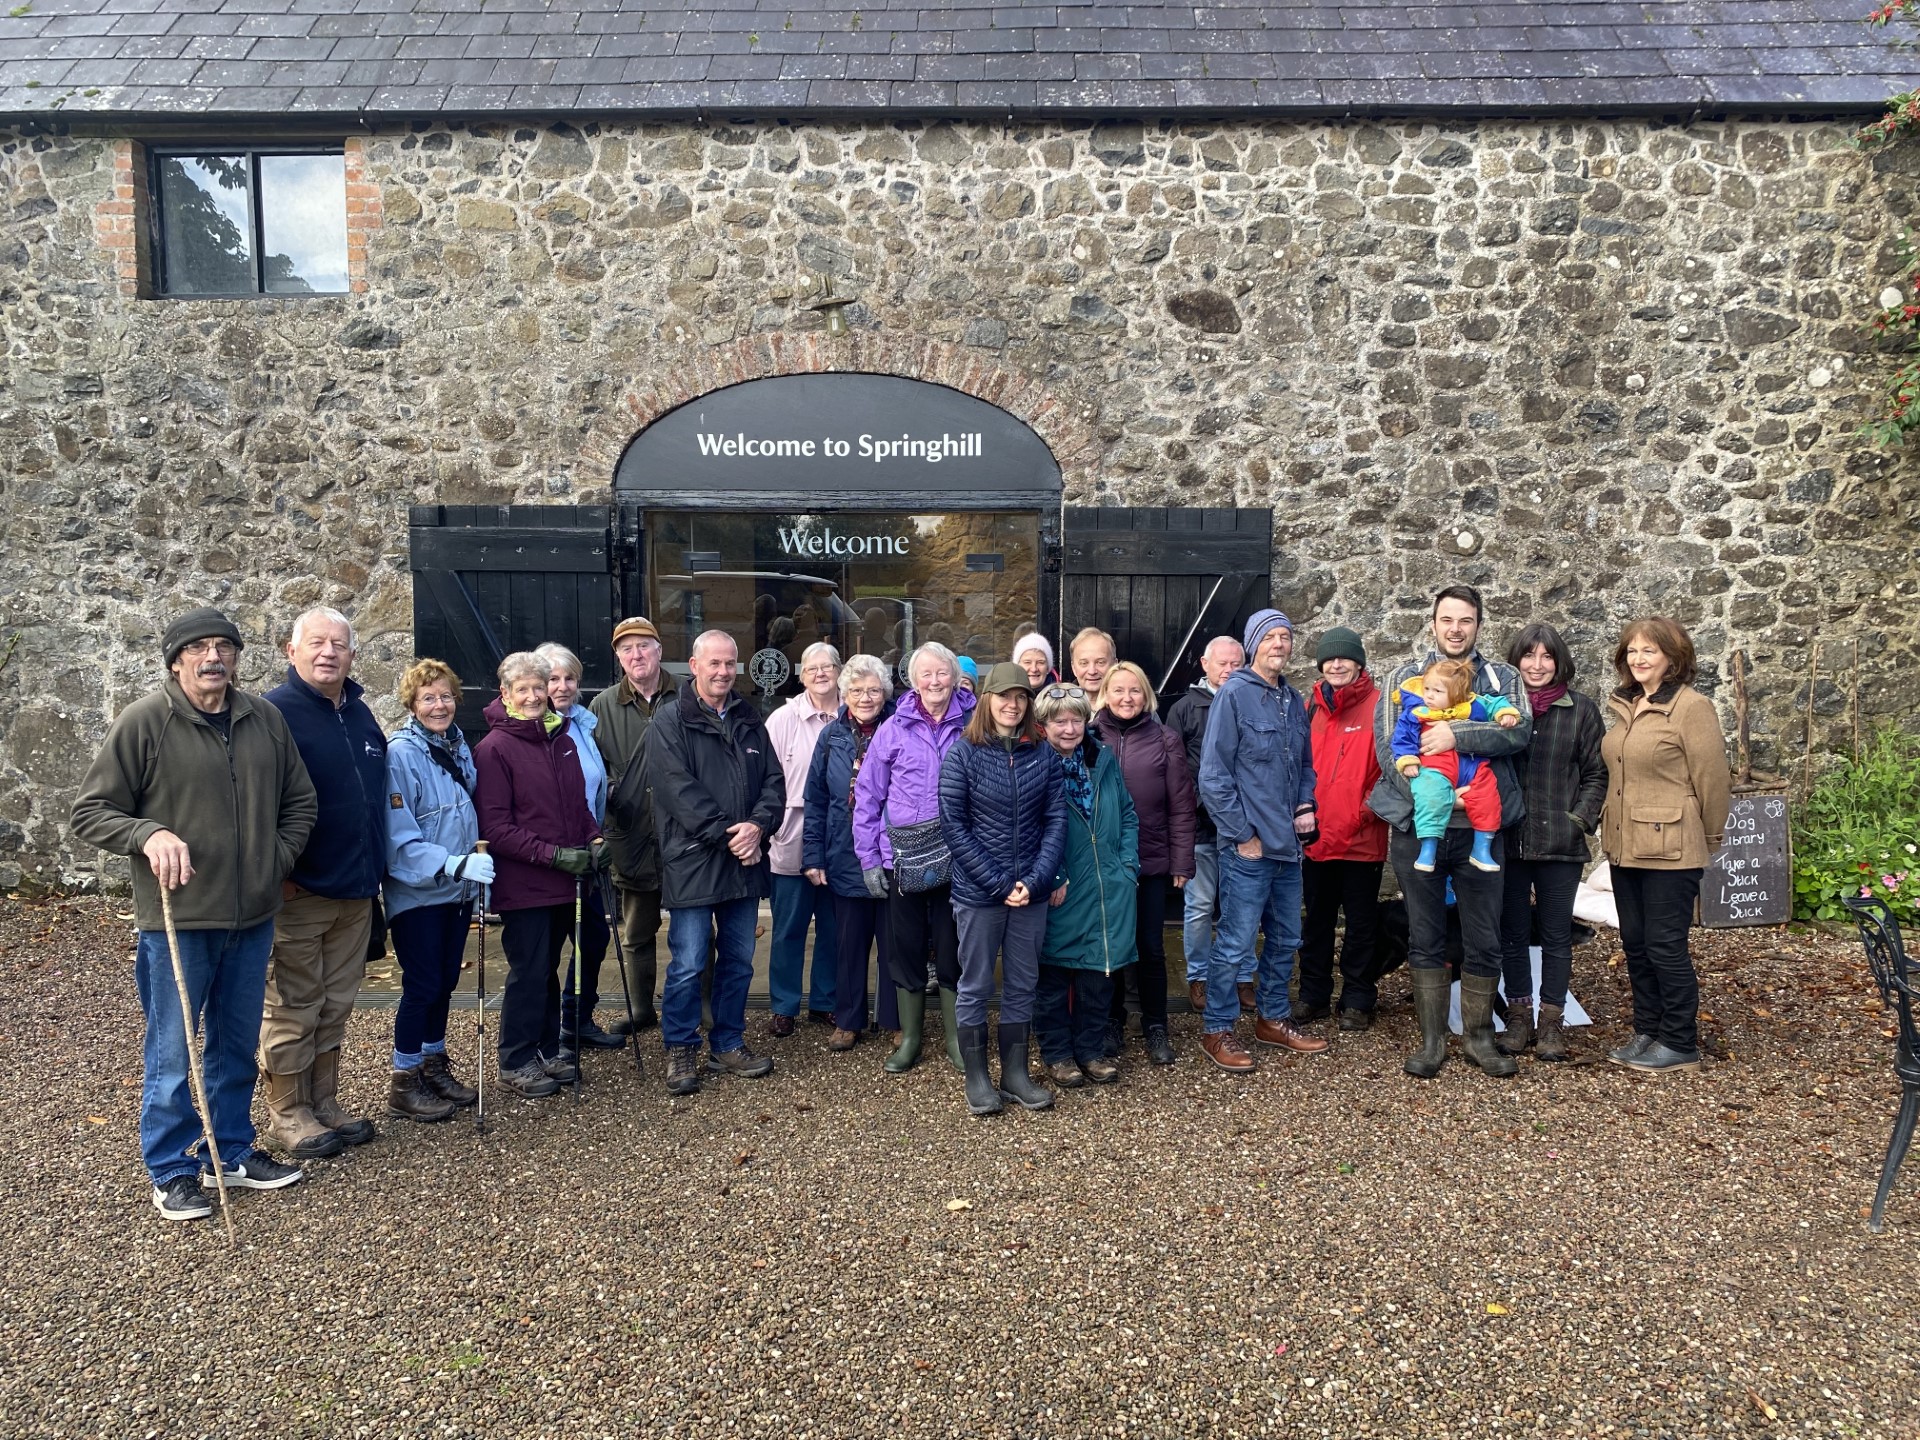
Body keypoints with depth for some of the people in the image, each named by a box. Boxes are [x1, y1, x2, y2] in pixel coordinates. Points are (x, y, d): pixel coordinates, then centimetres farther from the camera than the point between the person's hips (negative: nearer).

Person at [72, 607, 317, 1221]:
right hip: (177, 920, -4)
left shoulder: (265, 720, 4)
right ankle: (172, 1171, 24)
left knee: (238, 1046, 17)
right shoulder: (144, 721, -9)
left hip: (253, 918, 4)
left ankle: (234, 1153, 33)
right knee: (172, 1054, 6)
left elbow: (300, 802, 14)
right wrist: (149, 833, -22)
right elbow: (89, 813, -5)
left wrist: (276, 861, 3)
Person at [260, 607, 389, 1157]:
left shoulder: (361, 715, 12)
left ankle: (323, 1104, 27)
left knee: (335, 1008, 15)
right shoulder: (275, 713, -11)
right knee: (292, 1009, 5)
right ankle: (287, 1114, 18)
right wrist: (277, 873, -17)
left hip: (356, 890, 7)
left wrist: (376, 869, 18)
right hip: (297, 891, -7)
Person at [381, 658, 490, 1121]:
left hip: (457, 889, 7)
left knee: (445, 981, 15)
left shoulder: (459, 747, 6)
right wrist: (454, 865, -30)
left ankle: (434, 1066, 30)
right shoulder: (400, 754, -16)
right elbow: (400, 839, -21)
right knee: (422, 986, 0)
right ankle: (404, 1084, 14)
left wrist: (478, 868, 15)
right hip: (417, 892, -7)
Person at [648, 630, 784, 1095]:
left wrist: (757, 825, -11)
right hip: (692, 863, -5)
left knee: (739, 961, 13)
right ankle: (680, 1050, 15)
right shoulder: (670, 723, -4)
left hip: (744, 863, 5)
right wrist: (727, 834, -18)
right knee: (688, 965, -1)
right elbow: (679, 789, -14)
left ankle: (728, 1045, 26)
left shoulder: (750, 722, 13)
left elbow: (774, 781, 7)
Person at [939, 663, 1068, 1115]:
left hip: (1031, 890, 3)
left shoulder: (1043, 752, 2)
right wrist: (998, 883, -14)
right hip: (977, 891, -3)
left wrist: (1036, 879, -12)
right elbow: (953, 826, -9)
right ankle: (976, 1077, 21)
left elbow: (1056, 819, 0)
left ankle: (1015, 1073, 26)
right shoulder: (963, 753, -6)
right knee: (976, 986, 8)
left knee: (1022, 985, 12)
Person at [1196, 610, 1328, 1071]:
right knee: (1235, 943, -2)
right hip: (1247, 847, -7)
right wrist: (1243, 834, -13)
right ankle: (1216, 1031, 12)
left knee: (1285, 939, 17)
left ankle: (1274, 1018, 33)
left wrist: (1305, 805, 4)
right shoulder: (1234, 694, -11)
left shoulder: (1293, 700, 10)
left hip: (1287, 844, 7)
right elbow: (1213, 775, -14)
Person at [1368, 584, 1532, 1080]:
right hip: (1416, 825, -1)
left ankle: (1478, 1034, 23)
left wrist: (1457, 735, -21)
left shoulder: (1503, 678, 9)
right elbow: (1387, 744, -5)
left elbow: (1519, 730, -10)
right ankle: (1431, 1039, 18)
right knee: (1425, 938, 8)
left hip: (1479, 828, 1)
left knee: (1483, 940, 7)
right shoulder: (1405, 675, 6)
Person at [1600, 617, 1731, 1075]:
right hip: (1625, 846, 8)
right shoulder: (1625, 707, 11)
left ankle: (1680, 1044, 13)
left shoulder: (1692, 707, -12)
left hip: (1669, 849, -8)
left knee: (1665, 946, -1)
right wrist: (1610, 826, 15)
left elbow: (1712, 779, -10)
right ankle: (1646, 1033, 25)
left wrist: (1708, 841, -2)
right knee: (1634, 944, 13)